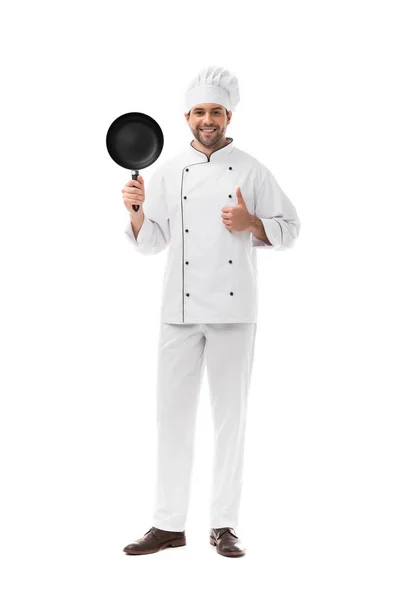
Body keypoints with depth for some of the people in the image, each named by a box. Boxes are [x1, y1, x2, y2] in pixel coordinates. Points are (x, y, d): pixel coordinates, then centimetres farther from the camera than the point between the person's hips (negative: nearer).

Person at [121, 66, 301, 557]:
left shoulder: (251, 171, 3)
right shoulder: (168, 173, 9)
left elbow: (289, 229, 5)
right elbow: (151, 242, 11)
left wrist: (250, 224, -13)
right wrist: (136, 210, -7)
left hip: (234, 310, -2)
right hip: (180, 309, 2)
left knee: (230, 414, 3)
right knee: (173, 412, 3)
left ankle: (224, 526, 12)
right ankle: (168, 524, 12)